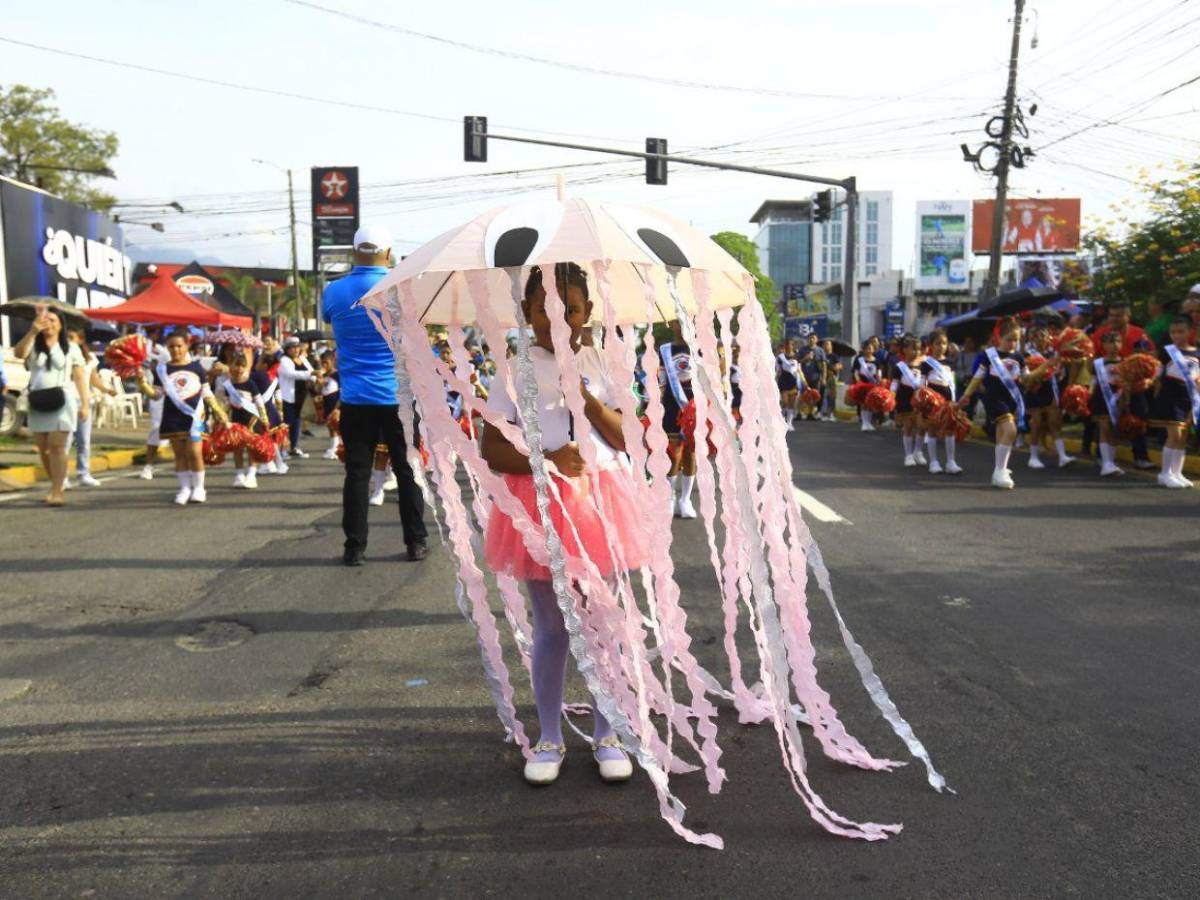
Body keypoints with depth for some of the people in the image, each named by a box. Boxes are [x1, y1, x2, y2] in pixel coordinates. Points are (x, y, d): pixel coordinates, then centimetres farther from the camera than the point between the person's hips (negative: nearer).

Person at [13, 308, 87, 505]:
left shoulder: (71, 348, 8)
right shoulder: (33, 346, 11)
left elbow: (80, 377, 6)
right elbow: (19, 353, -12)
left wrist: (84, 404, 0)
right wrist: (32, 331, -25)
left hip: (62, 401, -3)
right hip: (38, 403, 3)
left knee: (56, 446, -12)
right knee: (43, 448, 7)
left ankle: (57, 492, -12)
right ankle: (58, 484, 23)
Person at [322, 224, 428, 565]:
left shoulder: (334, 292, -1)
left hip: (356, 397, 1)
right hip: (400, 395, -1)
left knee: (357, 471, 6)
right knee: (408, 469, 8)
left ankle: (354, 547, 8)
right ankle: (416, 542, 14)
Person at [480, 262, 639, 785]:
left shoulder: (598, 363, 4)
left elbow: (625, 437, 0)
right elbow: (491, 450, -5)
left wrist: (588, 399, -15)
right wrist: (544, 459, -20)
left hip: (598, 500, 2)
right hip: (538, 504, -1)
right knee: (551, 629, 8)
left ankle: (606, 736, 25)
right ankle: (549, 739, 25)